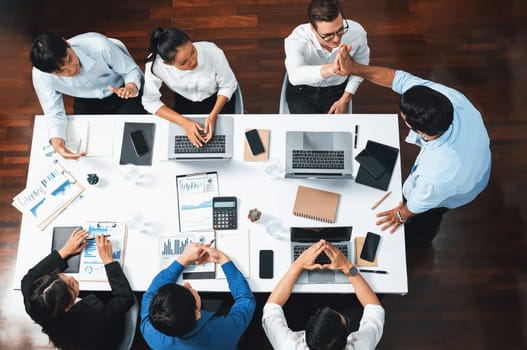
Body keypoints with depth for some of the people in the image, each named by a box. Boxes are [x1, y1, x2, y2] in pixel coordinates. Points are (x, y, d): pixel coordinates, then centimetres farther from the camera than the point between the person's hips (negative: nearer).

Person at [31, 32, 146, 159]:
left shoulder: (98, 45, -35)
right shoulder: (40, 76, -27)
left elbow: (132, 69, -21)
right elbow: (55, 114, -18)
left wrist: (131, 87, -45)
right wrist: (56, 142, -39)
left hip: (120, 92, -2)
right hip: (86, 102, 2)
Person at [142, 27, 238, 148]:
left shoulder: (213, 52, -35)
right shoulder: (154, 63, -34)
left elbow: (228, 86, -17)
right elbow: (150, 101, -21)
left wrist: (213, 116, -30)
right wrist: (184, 122, -32)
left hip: (218, 99, -1)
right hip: (185, 103, 1)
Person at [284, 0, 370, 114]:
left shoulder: (356, 32, -21)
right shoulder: (296, 39, -32)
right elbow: (295, 76, -52)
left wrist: (345, 99, -5)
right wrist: (330, 69, -68)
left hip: (337, 91, 3)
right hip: (301, 92, -2)